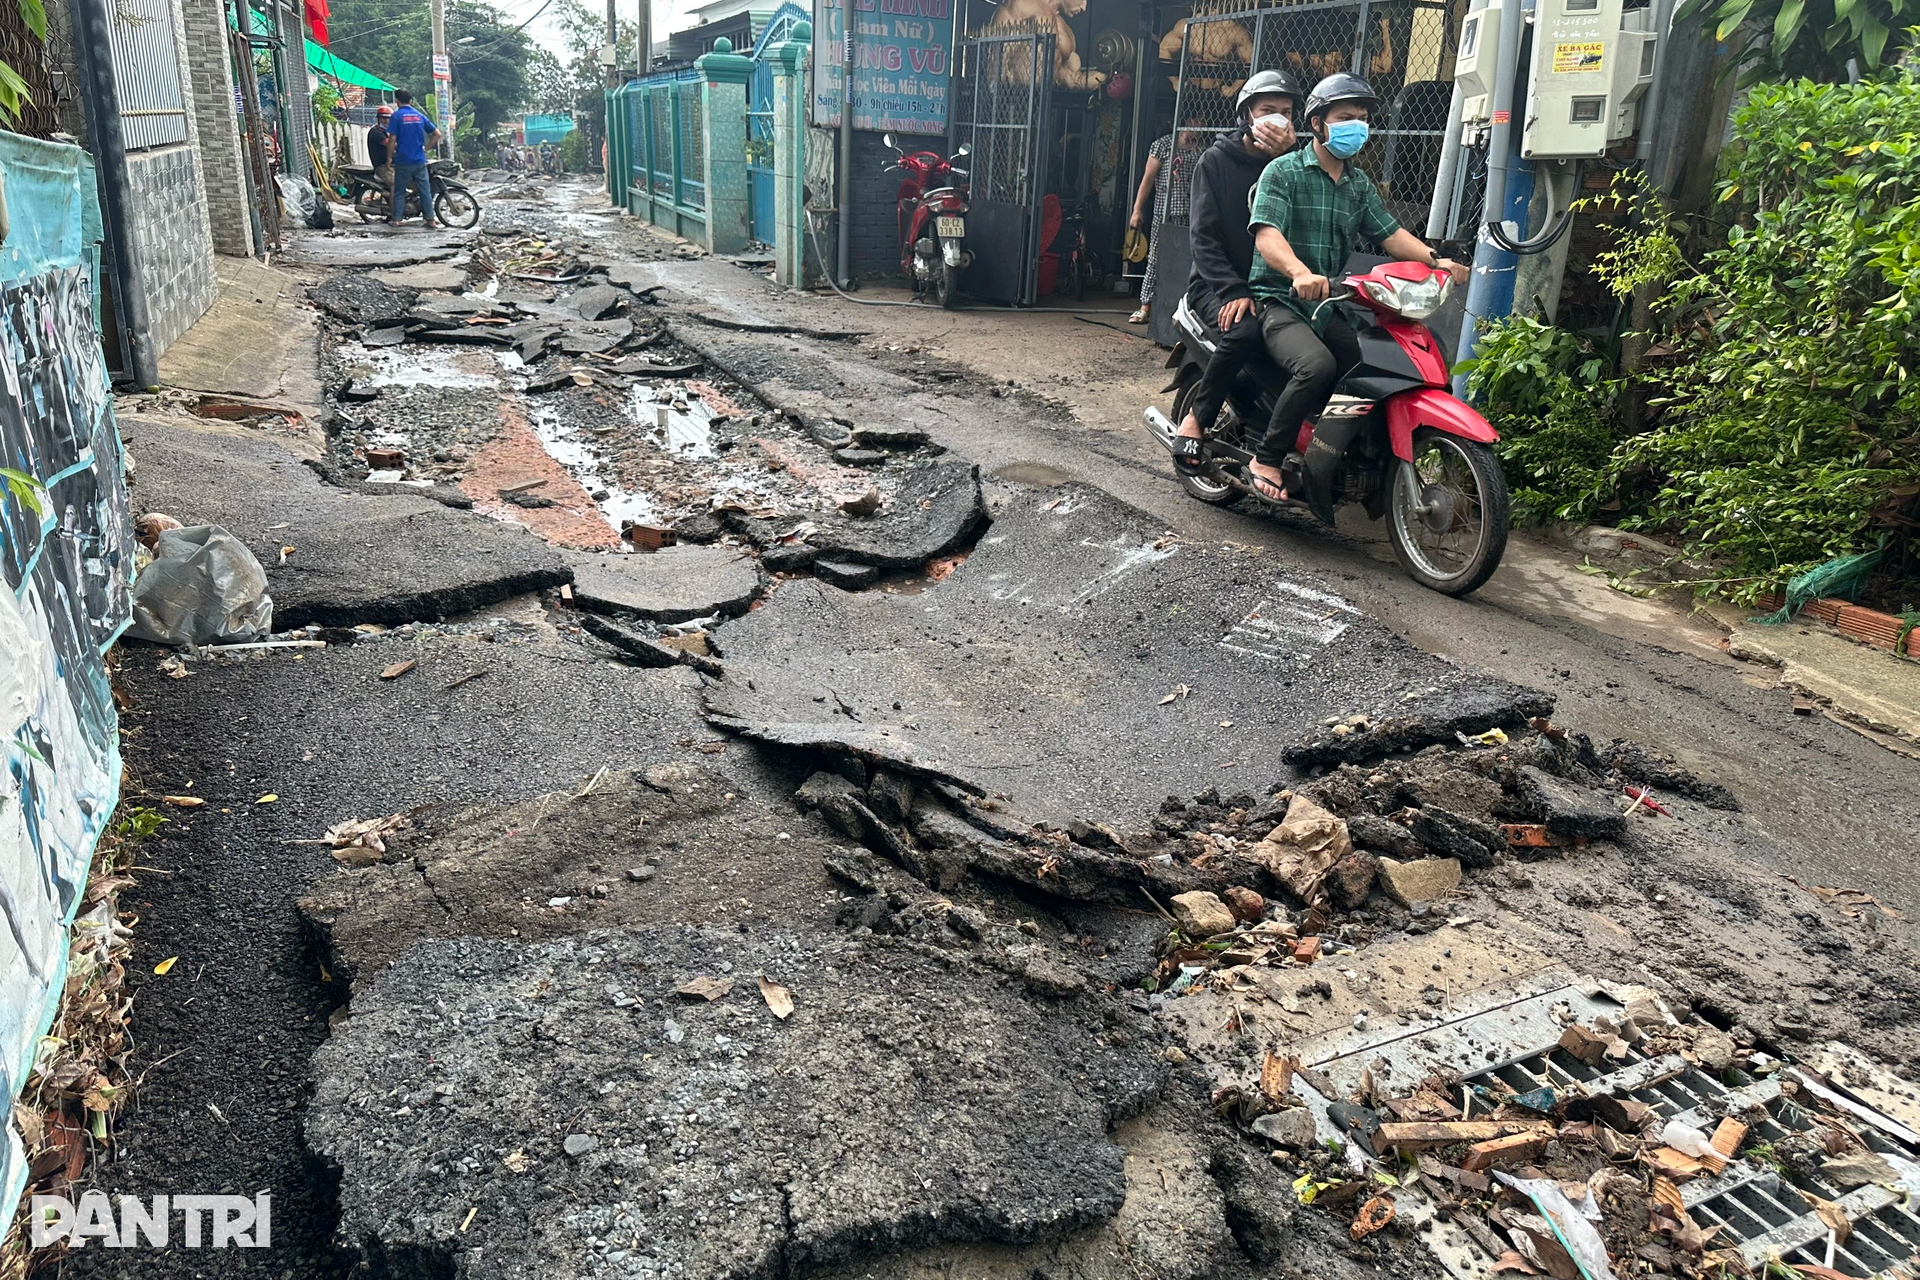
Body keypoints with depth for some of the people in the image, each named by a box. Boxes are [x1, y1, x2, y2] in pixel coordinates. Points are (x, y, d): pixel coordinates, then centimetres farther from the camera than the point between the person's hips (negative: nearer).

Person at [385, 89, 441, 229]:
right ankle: (431, 220, 1)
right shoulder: (420, 115, 6)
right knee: (425, 190, 4)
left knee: (399, 190, 6)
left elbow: (392, 140, -9)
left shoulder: (396, 116, -5)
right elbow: (437, 134, 7)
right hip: (420, 160, 3)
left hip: (403, 161, -2)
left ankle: (396, 219, 6)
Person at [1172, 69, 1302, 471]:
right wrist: (1233, 292, -19)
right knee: (1245, 330, -35)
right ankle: (1197, 417, -18)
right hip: (1218, 283, -4)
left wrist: (1287, 159, -16)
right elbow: (1204, 236, -5)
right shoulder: (1217, 160, 3)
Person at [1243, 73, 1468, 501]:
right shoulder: (1284, 172, -4)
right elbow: (1266, 234, -20)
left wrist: (1434, 259, -8)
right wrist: (1300, 273, -41)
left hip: (1327, 306, 7)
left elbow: (1389, 232, 12)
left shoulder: (1360, 184, 19)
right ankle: (1267, 458, -19)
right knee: (1317, 365, -33)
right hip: (1278, 301, -7)